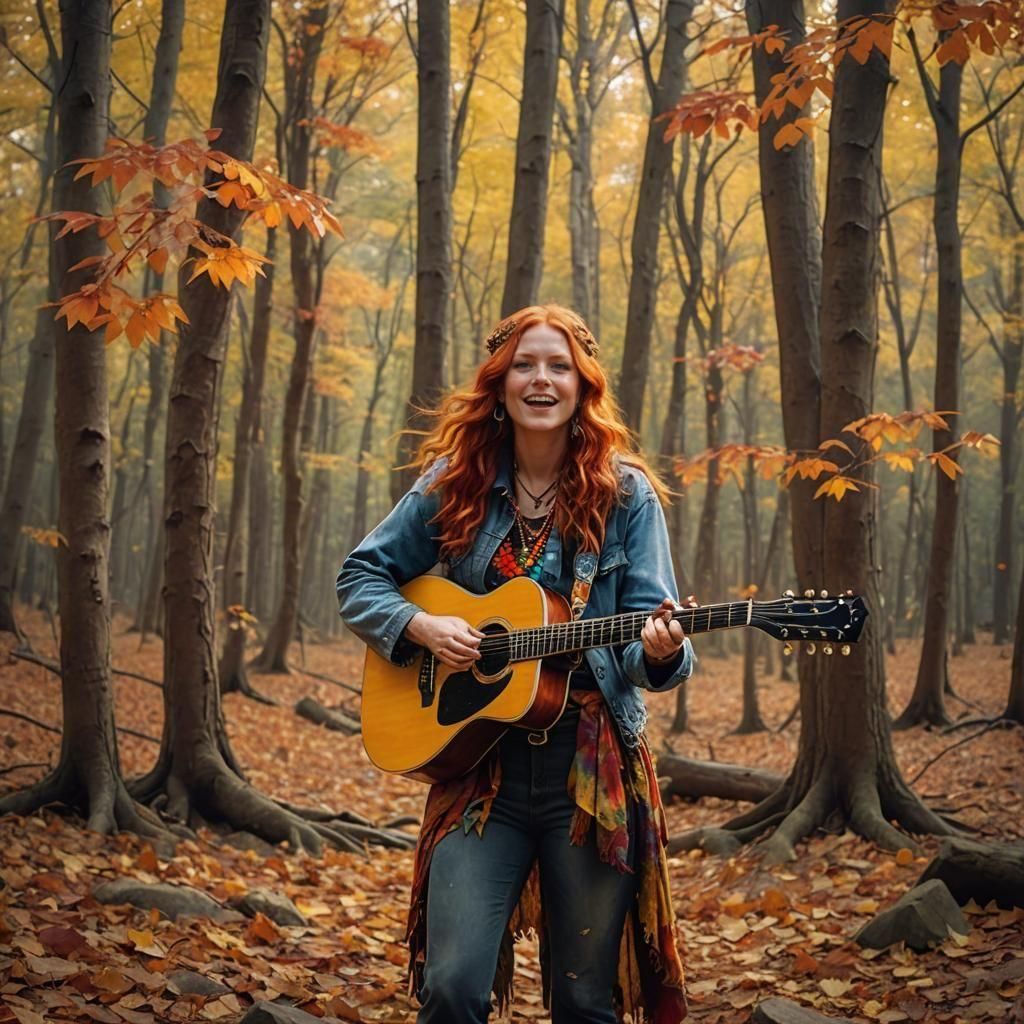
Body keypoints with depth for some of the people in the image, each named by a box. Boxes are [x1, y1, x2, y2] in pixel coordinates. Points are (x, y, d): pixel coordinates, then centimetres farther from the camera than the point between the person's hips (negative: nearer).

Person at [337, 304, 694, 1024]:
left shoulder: (625, 493, 1)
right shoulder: (456, 483, 5)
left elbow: (650, 636, -1)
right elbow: (360, 577, 11)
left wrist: (661, 650, -25)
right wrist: (423, 626, -8)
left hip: (592, 768, -1)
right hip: (479, 758, 1)